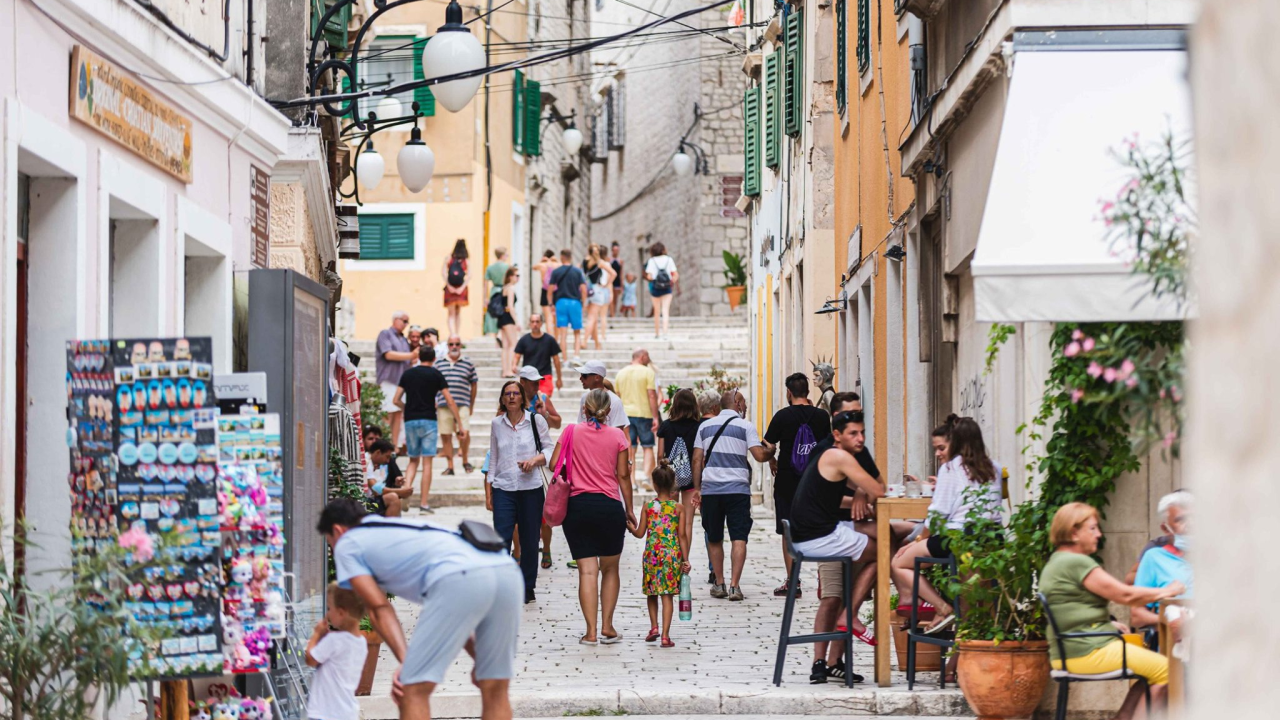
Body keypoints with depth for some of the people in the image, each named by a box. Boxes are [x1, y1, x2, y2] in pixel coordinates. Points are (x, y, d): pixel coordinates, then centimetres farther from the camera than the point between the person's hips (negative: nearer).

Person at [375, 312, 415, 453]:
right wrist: (411, 355, -10)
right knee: (388, 414, -9)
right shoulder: (385, 334, 0)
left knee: (399, 414, 3)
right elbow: (388, 354, -12)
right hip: (389, 379, -7)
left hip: (401, 380, 7)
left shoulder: (404, 340, 21)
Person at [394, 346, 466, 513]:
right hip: (428, 420, -3)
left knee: (413, 460, 16)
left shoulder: (407, 374, 9)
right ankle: (424, 502, -3)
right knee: (427, 462, 0)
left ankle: (407, 486, -9)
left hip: (410, 421, 3)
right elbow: (450, 401, -3)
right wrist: (460, 425, 0)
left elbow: (396, 400, 8)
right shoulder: (435, 374, 0)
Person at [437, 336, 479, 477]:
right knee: (445, 435, 3)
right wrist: (434, 402, 7)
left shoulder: (468, 364, 7)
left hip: (462, 405, -2)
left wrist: (471, 405, 12)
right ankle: (450, 466, 13)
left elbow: (474, 384, 12)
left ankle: (465, 461, 10)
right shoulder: (439, 364, 10)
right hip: (443, 405, 2)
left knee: (464, 433, -13)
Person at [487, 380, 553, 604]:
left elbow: (549, 449, 7)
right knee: (501, 539, -10)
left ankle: (527, 587, 19)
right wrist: (489, 487, 12)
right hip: (504, 488, 1)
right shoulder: (496, 424, 9)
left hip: (531, 487, -1)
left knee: (529, 541, 5)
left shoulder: (536, 420, 3)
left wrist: (536, 459, -13)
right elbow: (493, 458, 15)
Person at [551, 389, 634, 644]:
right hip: (610, 506, 0)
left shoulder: (572, 432, 1)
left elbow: (554, 464, 0)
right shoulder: (617, 436, 1)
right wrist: (629, 509, 10)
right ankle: (607, 628, 10)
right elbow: (623, 475, 1)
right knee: (610, 569, 14)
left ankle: (591, 631, -6)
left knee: (587, 571, -1)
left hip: (578, 505, 0)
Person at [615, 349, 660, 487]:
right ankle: (646, 476, -11)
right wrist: (655, 417, -9)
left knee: (629, 449, 7)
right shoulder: (647, 372, -6)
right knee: (648, 447, 6)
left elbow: (616, 397, 12)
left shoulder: (621, 373, 10)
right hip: (643, 413, -4)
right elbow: (652, 396, -11)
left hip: (625, 414, 4)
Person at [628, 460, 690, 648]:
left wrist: (631, 528, 24)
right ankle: (665, 635, -5)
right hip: (672, 555, -1)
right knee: (667, 595, 0)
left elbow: (640, 533, 2)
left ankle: (654, 626, 17)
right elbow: (682, 536, -3)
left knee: (652, 593, 20)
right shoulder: (678, 508, -1)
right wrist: (685, 559, 1)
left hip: (652, 554, 1)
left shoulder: (648, 507, -1)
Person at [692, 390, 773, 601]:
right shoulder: (745, 426, 1)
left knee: (714, 539, 14)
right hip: (737, 489, -3)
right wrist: (771, 451, 13)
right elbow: (760, 455, -8)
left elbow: (697, 460, 9)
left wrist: (697, 488, 12)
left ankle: (719, 584, 16)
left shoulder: (705, 426, 12)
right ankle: (734, 585, -11)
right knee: (739, 538, -3)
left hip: (710, 489, 3)